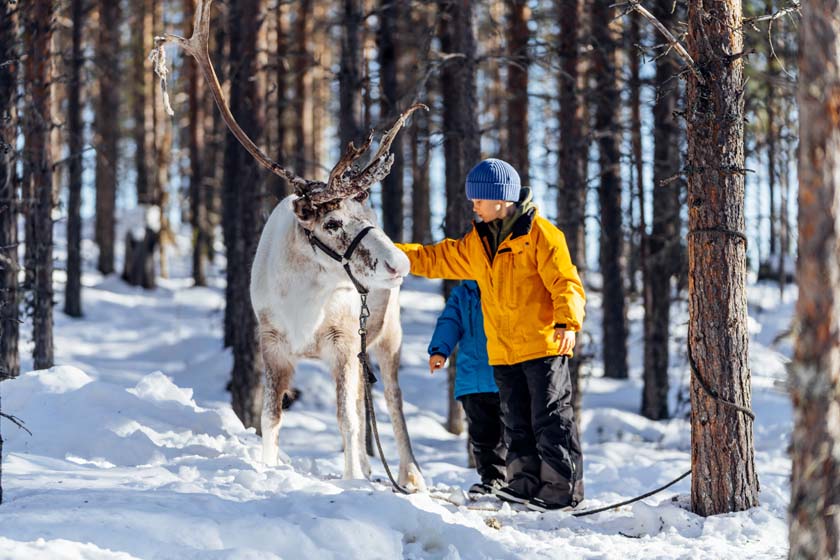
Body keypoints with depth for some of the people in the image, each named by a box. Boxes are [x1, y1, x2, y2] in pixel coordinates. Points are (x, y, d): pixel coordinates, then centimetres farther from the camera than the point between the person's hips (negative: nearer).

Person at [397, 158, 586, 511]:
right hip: (503, 352, 7)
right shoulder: (478, 242, 14)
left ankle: (564, 488, -1)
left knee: (551, 420, -5)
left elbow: (566, 282, -14)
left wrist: (567, 322, -30)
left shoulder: (540, 234, -9)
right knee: (517, 423, 11)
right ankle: (525, 482, 19)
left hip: (544, 347, -7)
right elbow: (435, 259, 21)